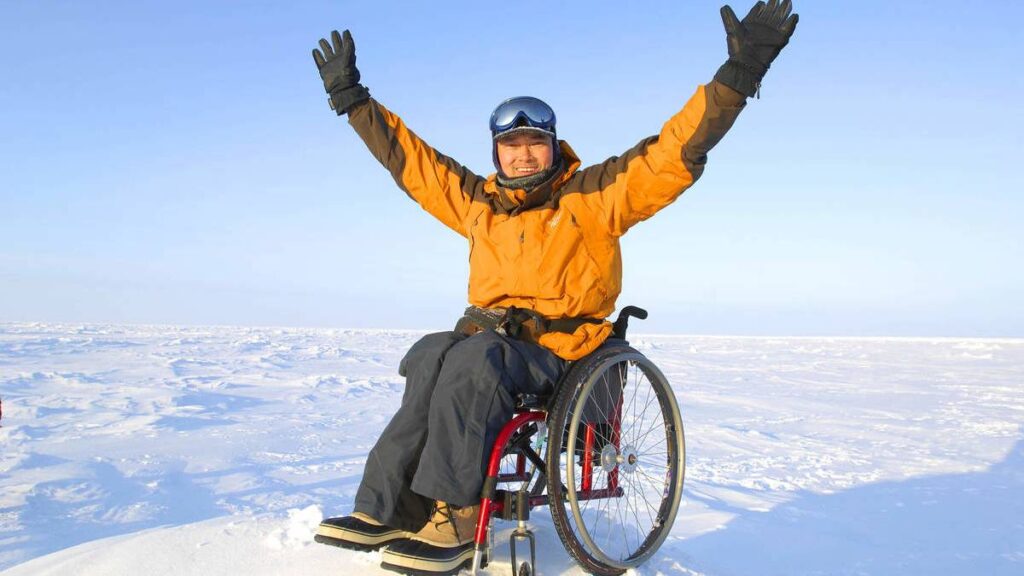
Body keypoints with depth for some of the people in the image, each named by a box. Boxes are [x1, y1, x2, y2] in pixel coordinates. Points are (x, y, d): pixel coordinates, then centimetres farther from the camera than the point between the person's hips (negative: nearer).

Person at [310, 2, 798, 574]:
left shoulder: (592, 196, 3)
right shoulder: (478, 200, 17)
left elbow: (675, 151, -4)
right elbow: (410, 158, 24)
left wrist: (739, 74, -14)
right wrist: (352, 97, 26)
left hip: (560, 350, -4)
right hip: (484, 333, 5)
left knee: (475, 358, -33)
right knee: (431, 357, -27)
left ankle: (452, 516, -30)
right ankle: (389, 509, -25)